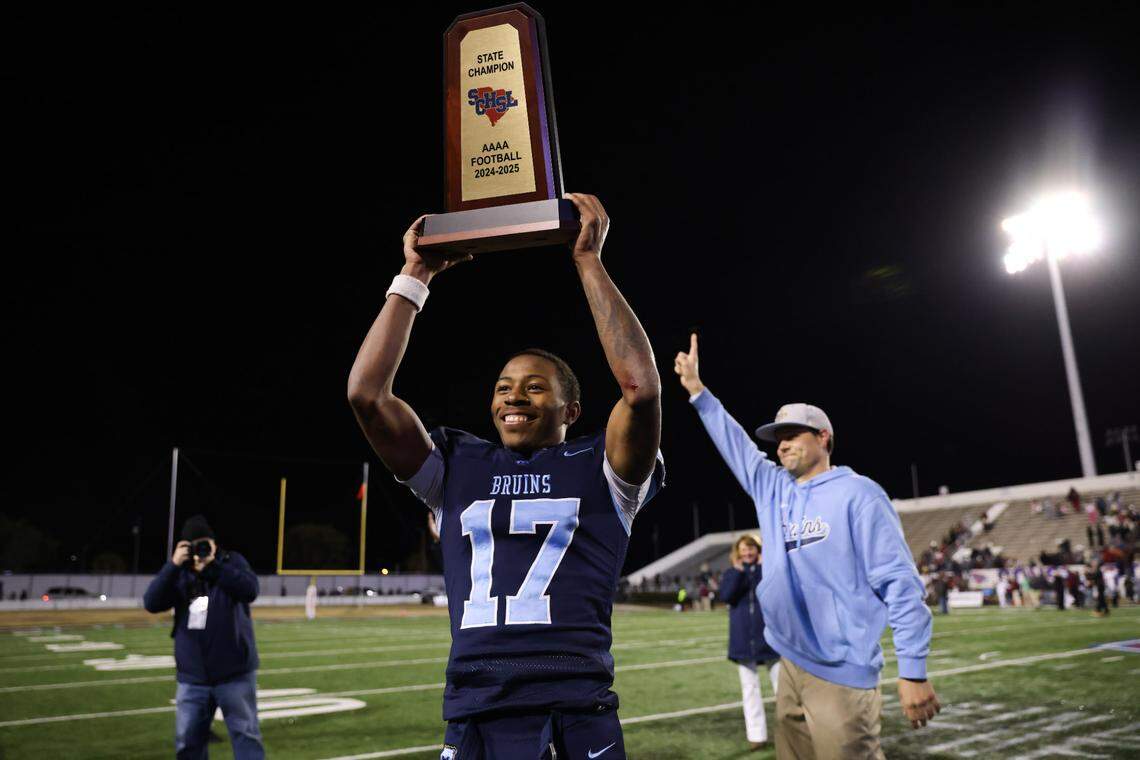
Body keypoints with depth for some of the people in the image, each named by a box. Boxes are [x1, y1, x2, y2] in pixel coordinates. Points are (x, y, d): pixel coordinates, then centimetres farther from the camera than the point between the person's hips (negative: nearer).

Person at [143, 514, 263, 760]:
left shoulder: (232, 561, -2)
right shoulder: (179, 573, 5)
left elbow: (250, 590, -20)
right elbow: (151, 603, -9)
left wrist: (212, 566, -24)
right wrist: (173, 565, -19)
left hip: (235, 674, -3)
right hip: (192, 678, 3)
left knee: (246, 736, 3)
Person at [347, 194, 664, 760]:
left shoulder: (599, 469, 3)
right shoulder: (456, 469, 10)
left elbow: (641, 386, -14)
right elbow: (366, 394, 2)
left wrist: (588, 262, -8)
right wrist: (414, 277, 4)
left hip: (578, 713, -2)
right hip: (475, 713, 3)